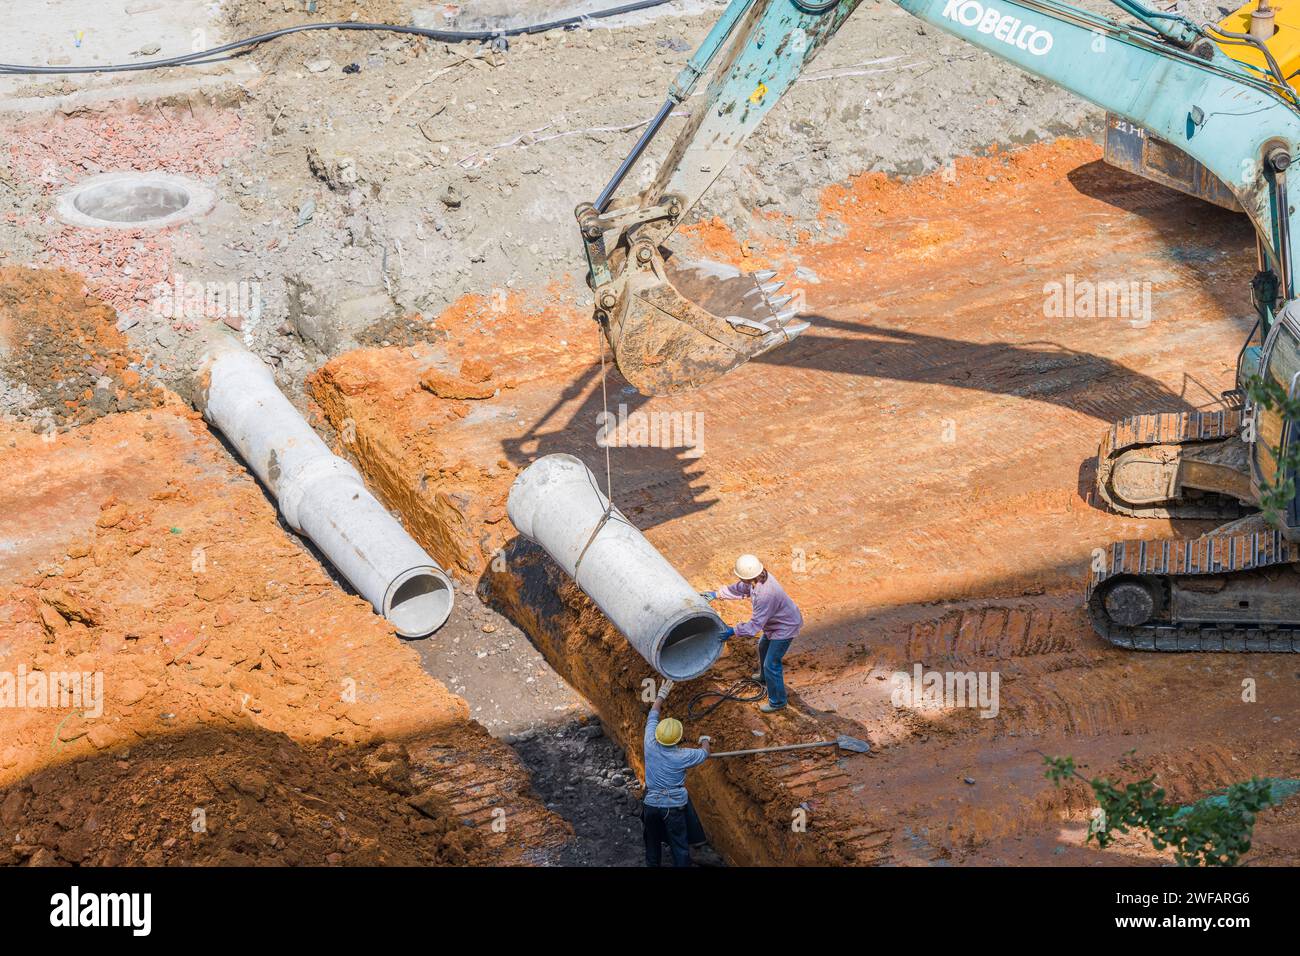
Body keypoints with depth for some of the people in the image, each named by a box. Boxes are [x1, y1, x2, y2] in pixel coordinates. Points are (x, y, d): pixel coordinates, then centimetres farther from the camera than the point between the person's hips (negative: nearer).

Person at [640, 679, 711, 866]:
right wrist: (705, 741, 26)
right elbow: (704, 753, 3)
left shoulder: (650, 744, -14)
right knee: (680, 845, 5)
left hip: (651, 803, 3)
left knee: (652, 839, 22)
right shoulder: (682, 756, -19)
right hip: (674, 806, -3)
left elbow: (653, 715, 3)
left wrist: (661, 696, 18)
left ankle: (652, 864, 38)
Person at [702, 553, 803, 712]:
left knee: (771, 664, 0)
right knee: (763, 647, 32)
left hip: (784, 628, -10)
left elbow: (755, 625, -34)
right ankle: (764, 677, 59)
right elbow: (739, 589, 5)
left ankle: (777, 701, 18)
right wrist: (716, 594, 3)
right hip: (774, 623, 10)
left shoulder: (765, 595, -43)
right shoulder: (758, 577, -16)